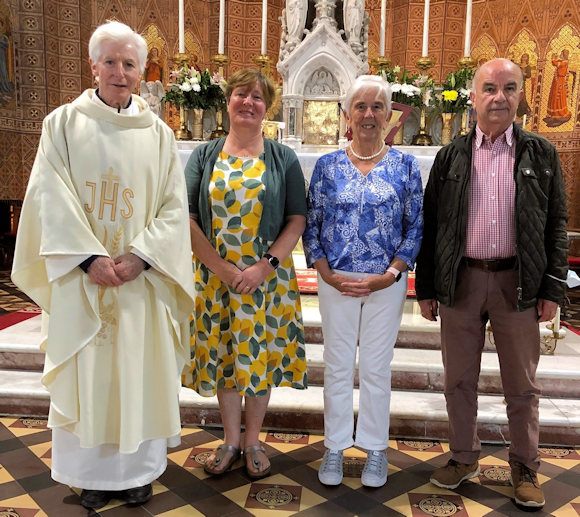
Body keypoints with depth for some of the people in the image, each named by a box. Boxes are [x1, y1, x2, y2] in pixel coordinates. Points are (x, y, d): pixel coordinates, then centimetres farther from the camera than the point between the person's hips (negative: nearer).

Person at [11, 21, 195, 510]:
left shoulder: (159, 134, 7)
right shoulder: (64, 122, 4)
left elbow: (174, 207, 1)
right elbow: (49, 196, -5)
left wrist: (139, 255, -14)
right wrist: (90, 258, -16)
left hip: (141, 279, 1)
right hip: (82, 277, 0)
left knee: (140, 372, 7)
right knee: (85, 373, 7)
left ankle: (138, 469, 24)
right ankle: (94, 473, 24)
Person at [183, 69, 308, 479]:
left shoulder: (283, 159, 3)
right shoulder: (204, 156, 5)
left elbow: (298, 219, -3)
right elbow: (187, 218, -3)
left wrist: (265, 265, -15)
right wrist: (222, 268, -13)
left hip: (267, 277, -1)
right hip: (215, 275, 1)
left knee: (260, 355, 7)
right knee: (223, 355, 10)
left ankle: (253, 441, 27)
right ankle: (231, 440, 28)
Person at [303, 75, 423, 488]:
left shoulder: (405, 166, 1)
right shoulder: (328, 166, 3)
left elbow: (416, 227, 1)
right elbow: (311, 224, 3)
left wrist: (391, 274, -10)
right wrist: (328, 274, -8)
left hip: (387, 283, 0)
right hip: (336, 281, 1)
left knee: (377, 367, 10)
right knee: (338, 366, 10)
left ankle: (375, 450, 27)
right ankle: (335, 447, 27)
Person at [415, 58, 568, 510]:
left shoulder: (541, 154, 4)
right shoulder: (452, 156, 5)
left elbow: (556, 225, 4)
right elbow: (430, 226, 4)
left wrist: (553, 288, -2)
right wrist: (426, 289, 1)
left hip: (518, 283, 0)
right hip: (460, 281, 1)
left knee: (521, 384, 10)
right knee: (460, 379, 12)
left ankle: (525, 466, 29)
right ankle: (464, 457, 30)